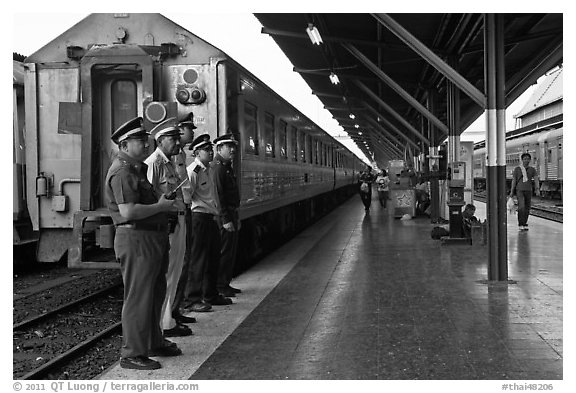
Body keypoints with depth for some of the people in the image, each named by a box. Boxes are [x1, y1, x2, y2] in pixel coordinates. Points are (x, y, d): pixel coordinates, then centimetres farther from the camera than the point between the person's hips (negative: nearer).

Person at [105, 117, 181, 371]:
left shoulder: (137, 169, 17)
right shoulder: (122, 172, -16)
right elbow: (128, 212, -25)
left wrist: (164, 201, 11)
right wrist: (160, 206, -15)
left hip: (153, 239, 11)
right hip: (135, 239, -11)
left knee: (156, 292, 19)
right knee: (138, 297, -5)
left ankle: (153, 342, 33)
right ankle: (132, 354, 4)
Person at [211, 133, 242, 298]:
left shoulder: (227, 167, 17)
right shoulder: (217, 167, -15)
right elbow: (218, 195, -20)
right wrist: (226, 220, -22)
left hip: (231, 214, 10)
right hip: (223, 216, -10)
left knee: (231, 252, 14)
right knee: (224, 252, -5)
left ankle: (226, 284, 21)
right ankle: (219, 287, 2)